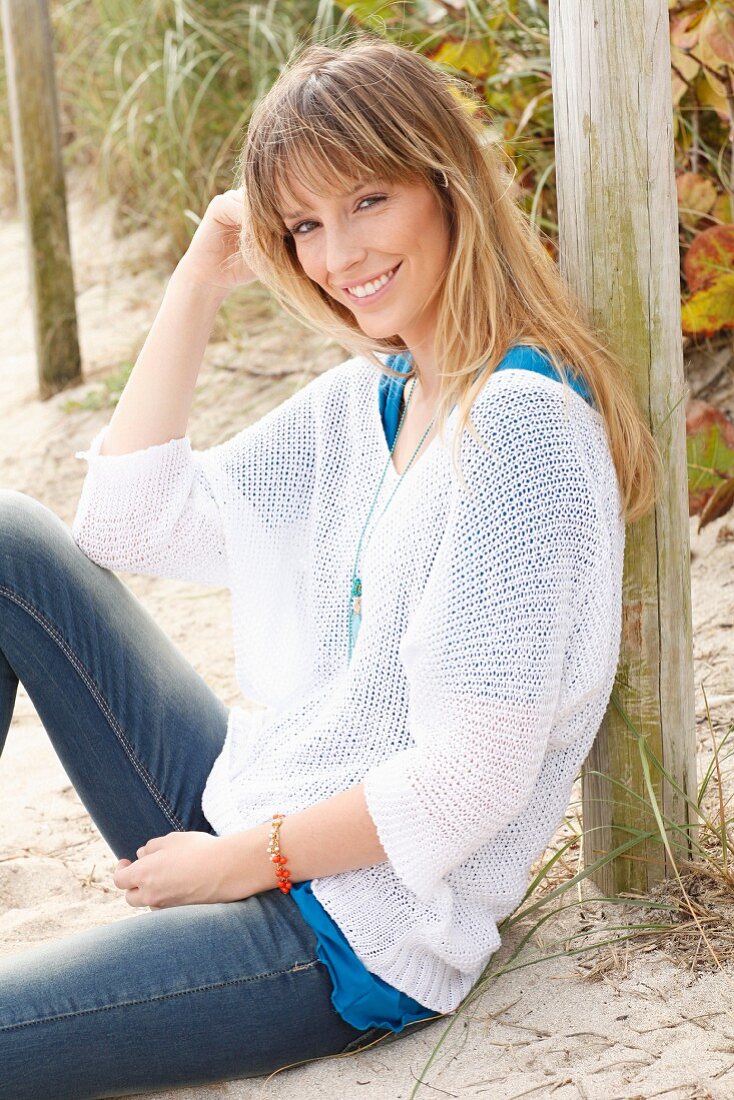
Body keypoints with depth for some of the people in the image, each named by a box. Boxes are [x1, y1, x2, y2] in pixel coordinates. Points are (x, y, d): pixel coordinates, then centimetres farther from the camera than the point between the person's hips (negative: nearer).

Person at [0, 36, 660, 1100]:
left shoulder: (518, 424, -20)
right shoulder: (363, 399, 7)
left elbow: (472, 781, -23)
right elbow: (129, 525, 9)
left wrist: (239, 861, -12)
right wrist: (197, 285, 3)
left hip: (356, 936, -9)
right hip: (257, 828, 9)